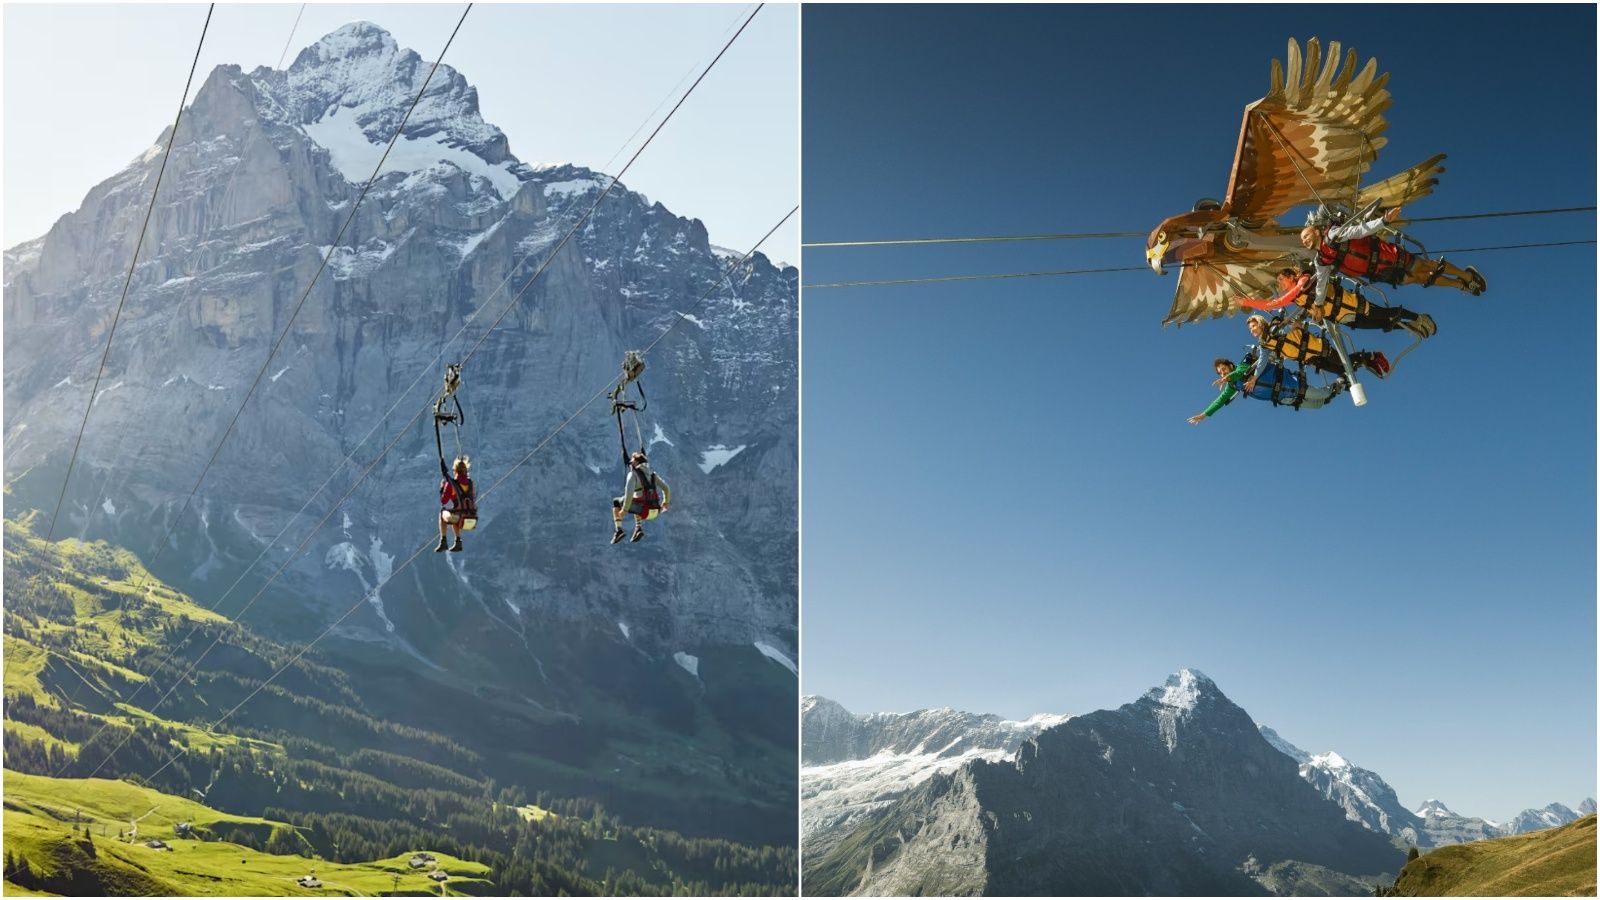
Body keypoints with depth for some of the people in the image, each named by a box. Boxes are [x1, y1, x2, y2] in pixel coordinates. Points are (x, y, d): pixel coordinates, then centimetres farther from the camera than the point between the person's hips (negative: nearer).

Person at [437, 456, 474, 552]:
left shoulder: (450, 483, -8)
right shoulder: (470, 482, 6)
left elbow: (443, 501, -1)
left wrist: (442, 488, 15)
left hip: (458, 518, -5)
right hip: (472, 518, 5)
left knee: (442, 514, 28)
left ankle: (443, 542, 23)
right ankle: (458, 543, 35)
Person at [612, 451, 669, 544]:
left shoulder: (633, 474, -4)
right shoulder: (651, 473, 15)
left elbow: (629, 494, -18)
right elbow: (666, 488, 16)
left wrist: (624, 510, -11)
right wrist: (665, 502, 32)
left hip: (644, 510, -6)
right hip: (655, 511, 6)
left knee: (616, 502, 17)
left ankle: (619, 530, 8)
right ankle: (639, 529, 26)